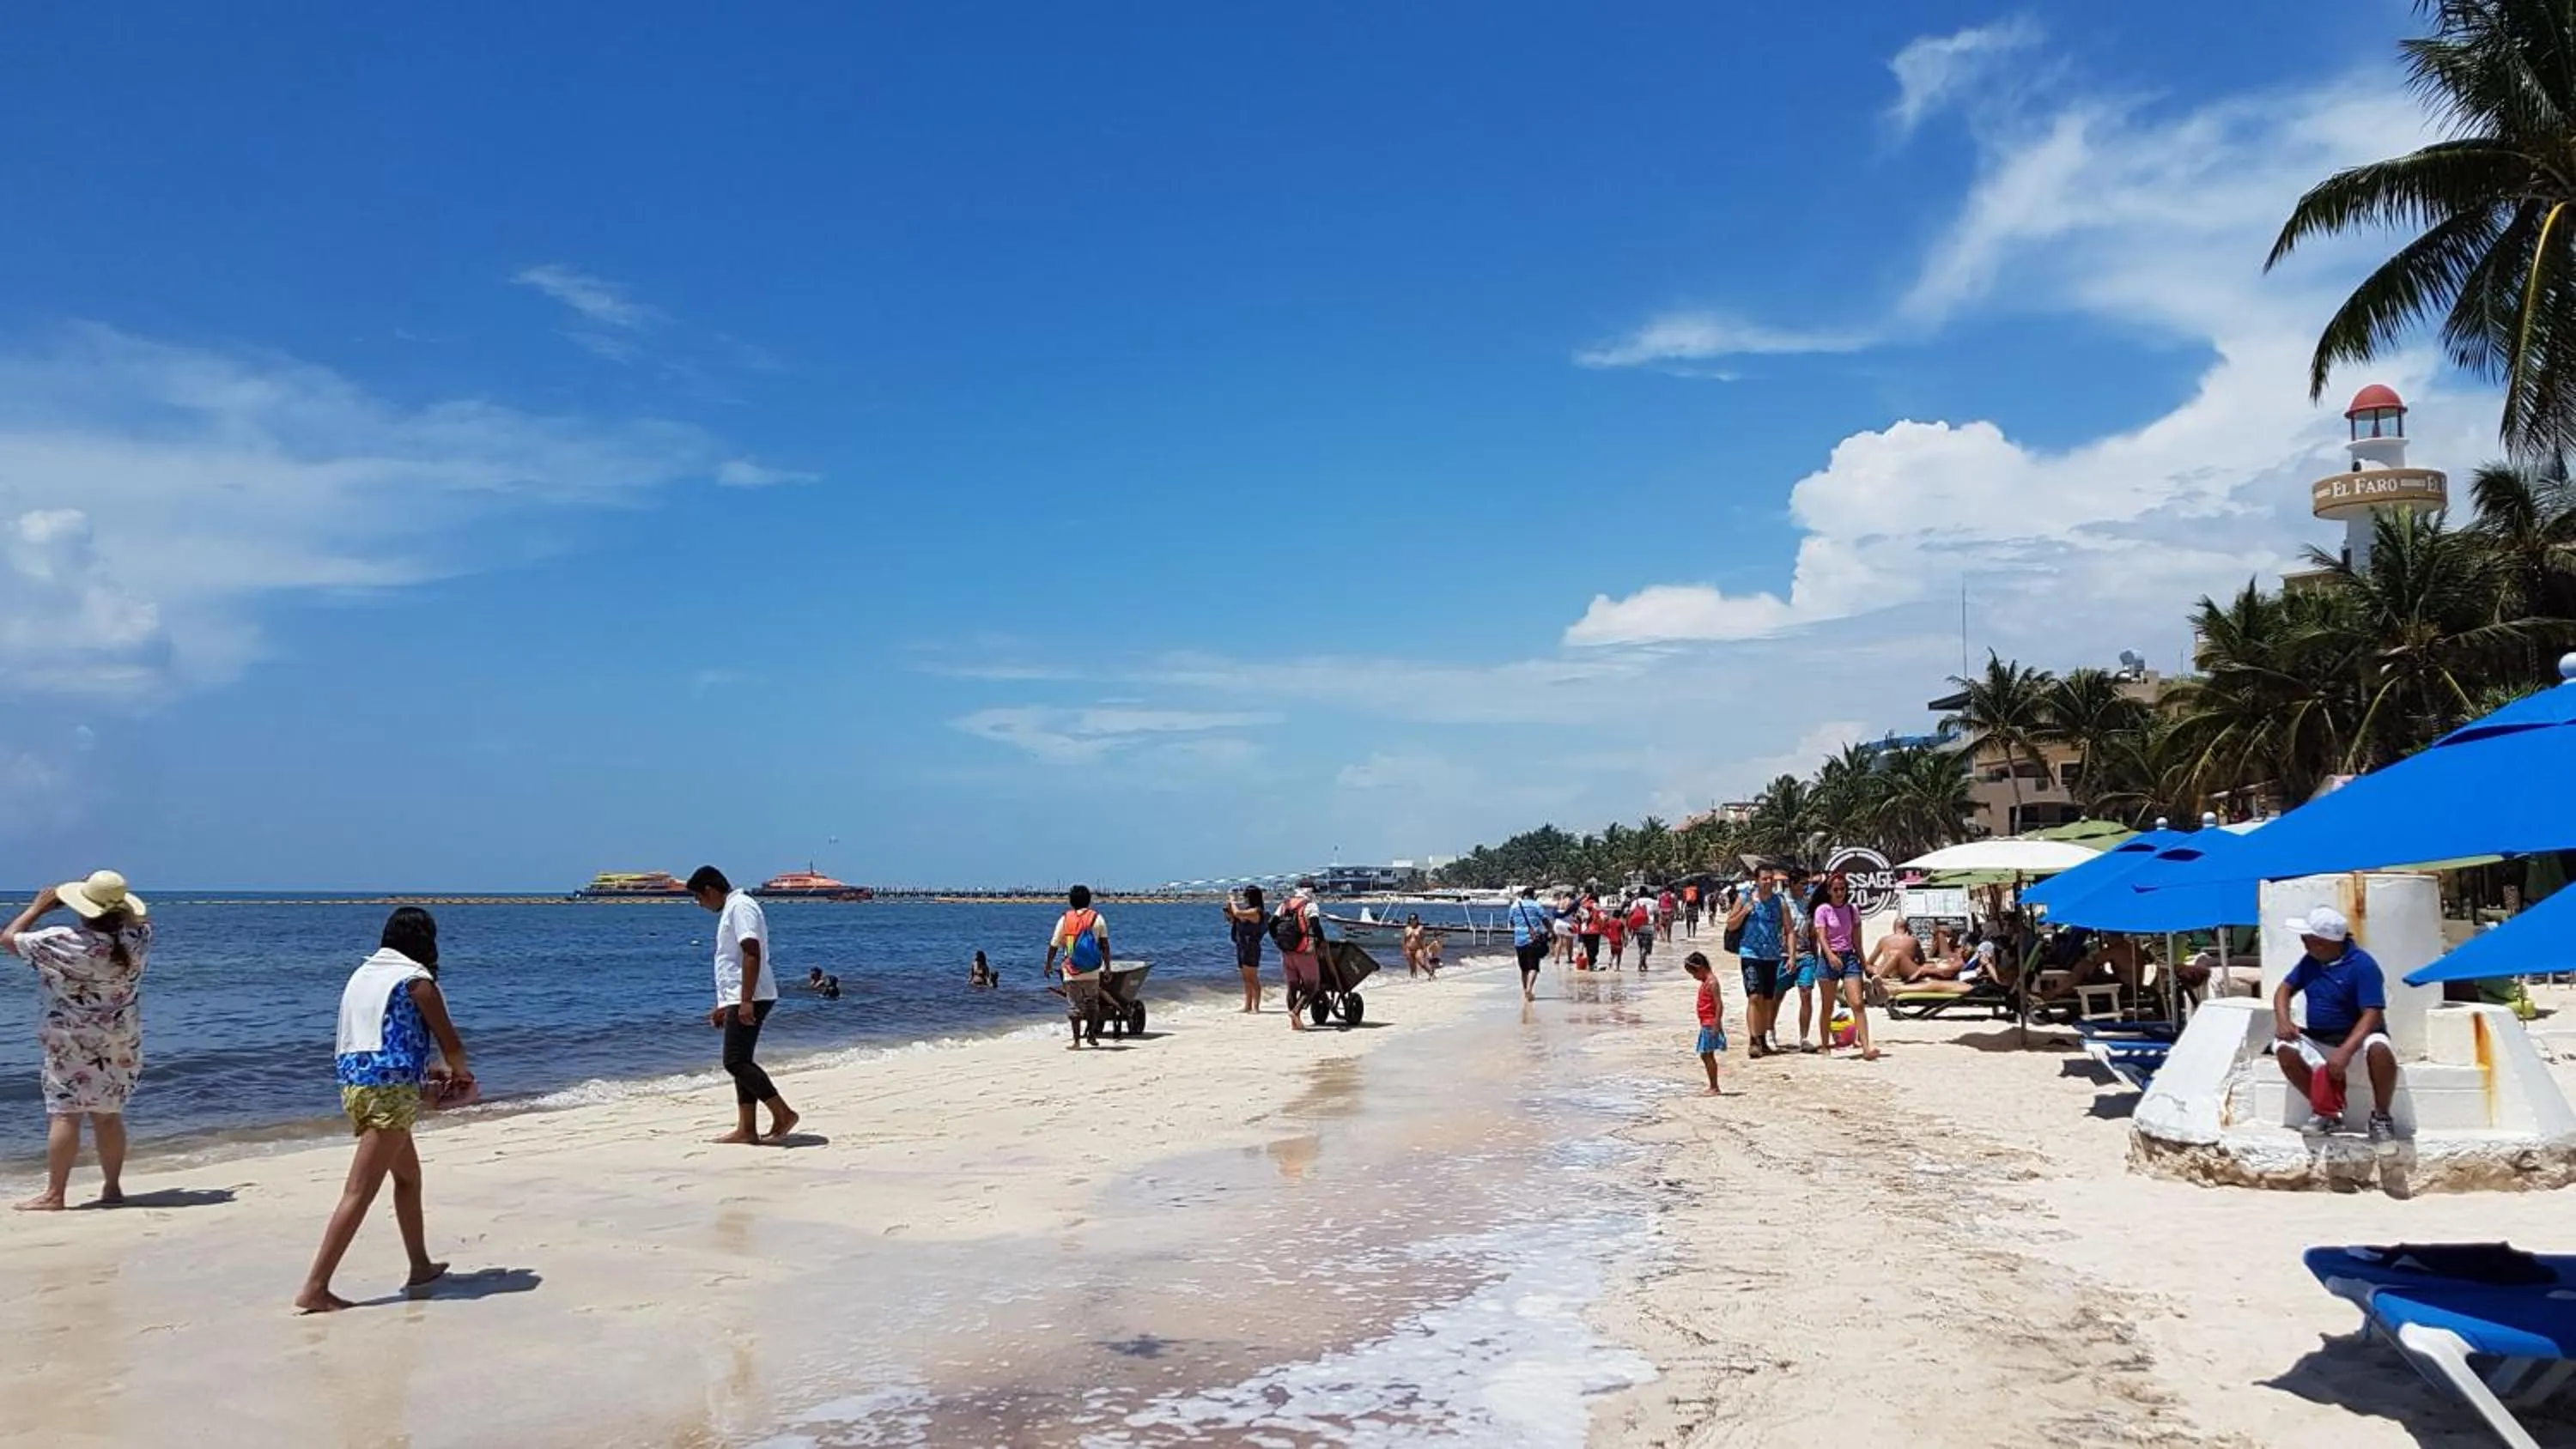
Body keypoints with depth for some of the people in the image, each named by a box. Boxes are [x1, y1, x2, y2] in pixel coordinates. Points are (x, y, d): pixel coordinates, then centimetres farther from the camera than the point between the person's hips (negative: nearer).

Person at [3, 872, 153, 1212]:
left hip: (71, 1045, -5)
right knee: (108, 1115, 11)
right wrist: (117, 907, 12)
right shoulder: (136, 938, -5)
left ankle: (54, 1194, 2)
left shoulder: (64, 942, -18)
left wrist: (38, 907, 6)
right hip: (120, 1046, 5)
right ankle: (112, 1187, 16)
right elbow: (141, 916, 20)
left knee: (64, 1115, 0)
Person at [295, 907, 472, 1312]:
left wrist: (425, 1069, 31)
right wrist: (461, 1073, 18)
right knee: (359, 1193, -8)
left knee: (408, 1175, 21)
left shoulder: (361, 974, 17)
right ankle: (315, 1288, -11)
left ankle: (421, 1267, 31)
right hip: (390, 1090, -9)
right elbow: (450, 1045, -3)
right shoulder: (416, 980, -6)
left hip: (353, 1084, 9)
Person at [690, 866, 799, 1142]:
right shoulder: (730, 910, 21)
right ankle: (746, 1129, 10)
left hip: (749, 999, -10)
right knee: (740, 1063, 9)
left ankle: (783, 1113, -11)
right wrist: (723, 1005, 27)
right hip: (738, 1000, 10)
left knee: (736, 1062, -13)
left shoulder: (740, 906, -12)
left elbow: (752, 954, -22)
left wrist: (746, 1001, -26)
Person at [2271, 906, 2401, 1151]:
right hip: (2318, 1040, 5)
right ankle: (2324, 1110, -3)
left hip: (2357, 1038, -5)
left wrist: (2345, 1051, -35)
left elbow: (2372, 1015, -24)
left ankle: (2380, 1117, -15)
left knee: (2379, 1048, -39)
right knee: (2284, 1048, -24)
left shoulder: (2362, 965, -18)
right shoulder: (2310, 961, 2)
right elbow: (2285, 989, 11)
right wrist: (2282, 1020, -12)